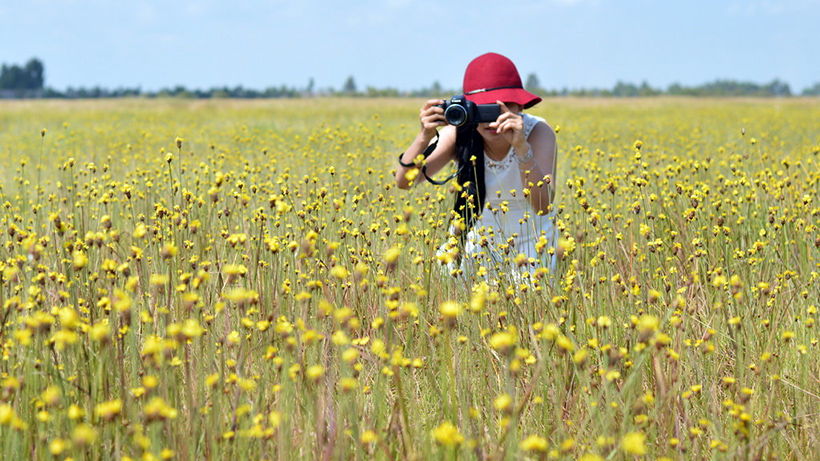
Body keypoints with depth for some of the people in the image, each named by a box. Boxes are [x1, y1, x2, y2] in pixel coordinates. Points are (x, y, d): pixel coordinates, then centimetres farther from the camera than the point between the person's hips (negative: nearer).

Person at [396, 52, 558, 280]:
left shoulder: (538, 133, -22)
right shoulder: (459, 134, -17)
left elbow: (544, 206, -33)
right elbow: (404, 181, -22)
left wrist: (522, 147, -43)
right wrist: (425, 137, -38)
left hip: (528, 243, -2)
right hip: (474, 239, 2)